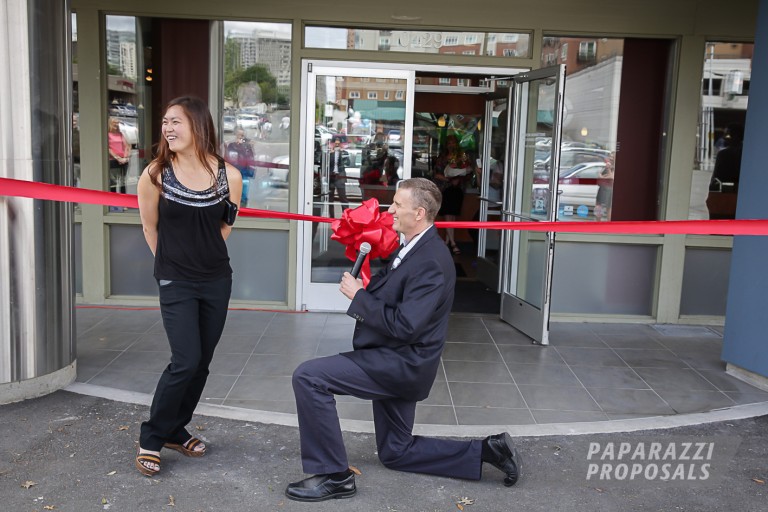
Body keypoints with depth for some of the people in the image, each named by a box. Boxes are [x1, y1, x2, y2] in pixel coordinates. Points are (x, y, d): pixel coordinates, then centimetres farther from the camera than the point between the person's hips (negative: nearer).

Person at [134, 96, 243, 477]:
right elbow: (150, 227, 3)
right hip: (176, 284, -3)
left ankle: (175, 431, 30)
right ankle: (150, 439, 9)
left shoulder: (229, 176, -7)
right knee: (185, 362, -11)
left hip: (217, 280, 3)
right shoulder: (156, 174, -11)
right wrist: (173, 262, 11)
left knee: (201, 363, 10)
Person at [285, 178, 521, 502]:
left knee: (308, 376, -17)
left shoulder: (431, 262, -23)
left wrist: (358, 295, -19)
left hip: (400, 363, -10)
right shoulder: (413, 246, 8)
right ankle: (486, 451, 24)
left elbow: (402, 326, -27)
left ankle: (333, 475, -6)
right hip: (396, 362, 10)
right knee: (396, 453, 21)